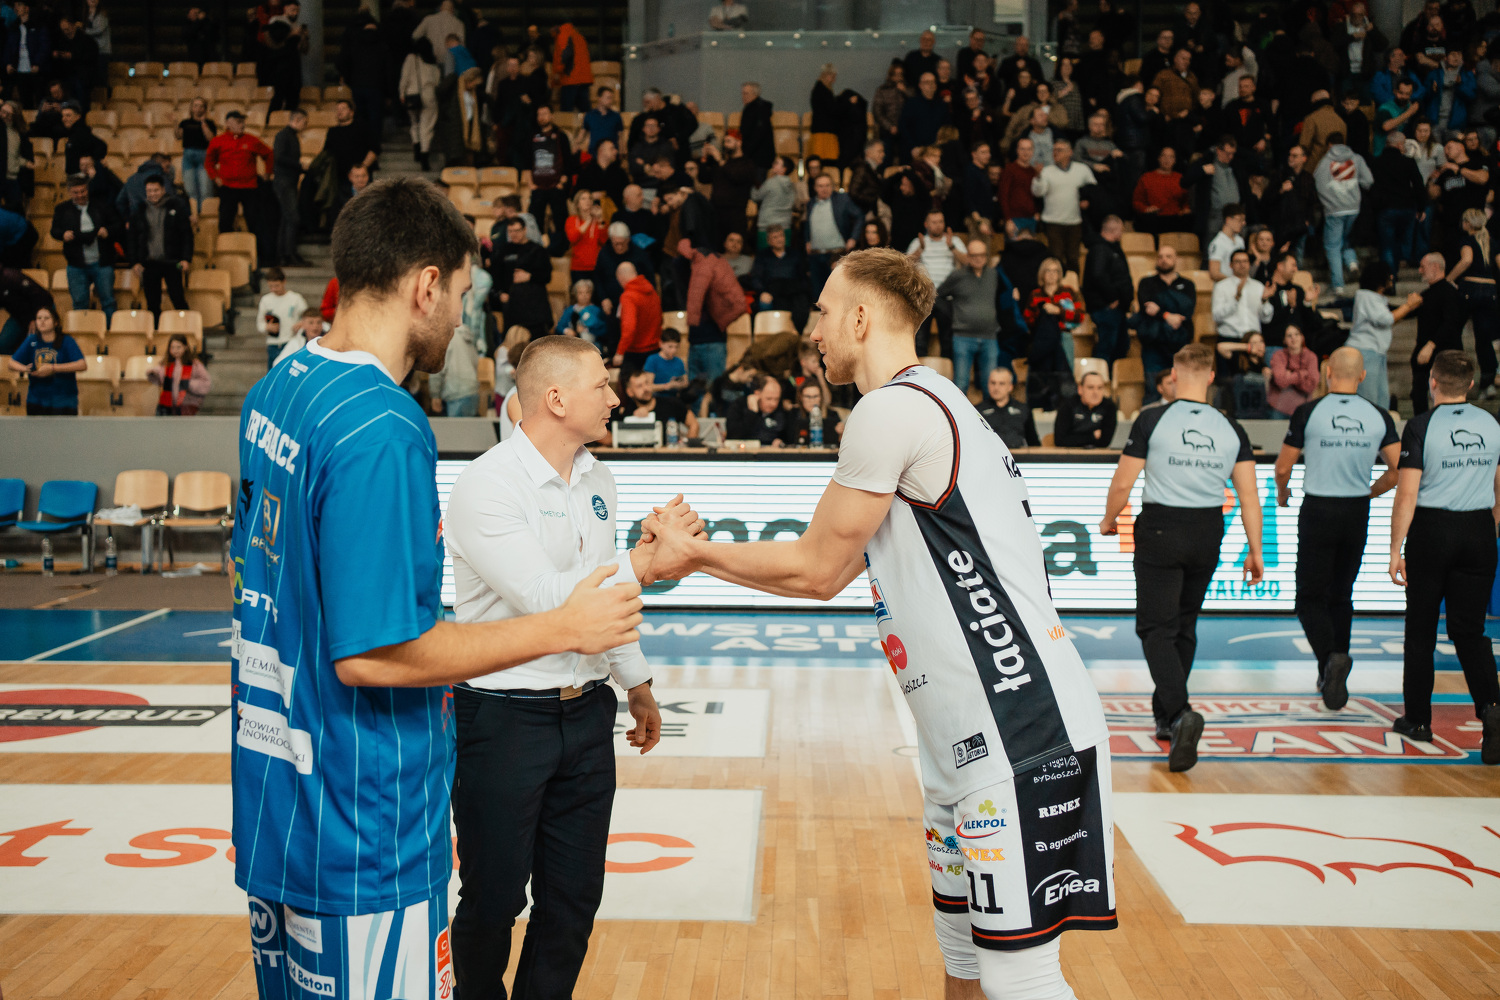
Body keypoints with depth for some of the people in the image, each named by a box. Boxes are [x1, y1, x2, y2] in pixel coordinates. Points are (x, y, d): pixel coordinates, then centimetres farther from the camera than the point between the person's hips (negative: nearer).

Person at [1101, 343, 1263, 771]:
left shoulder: (1152, 420, -8)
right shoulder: (1231, 429, 2)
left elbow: (1123, 481, -7)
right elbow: (1248, 494, -1)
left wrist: (1109, 520, 11)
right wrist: (1255, 550, 6)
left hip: (1160, 530, -4)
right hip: (1208, 532, 4)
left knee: (1156, 628, -1)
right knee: (1184, 625, 18)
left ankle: (1181, 713, -23)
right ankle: (1165, 718, 29)